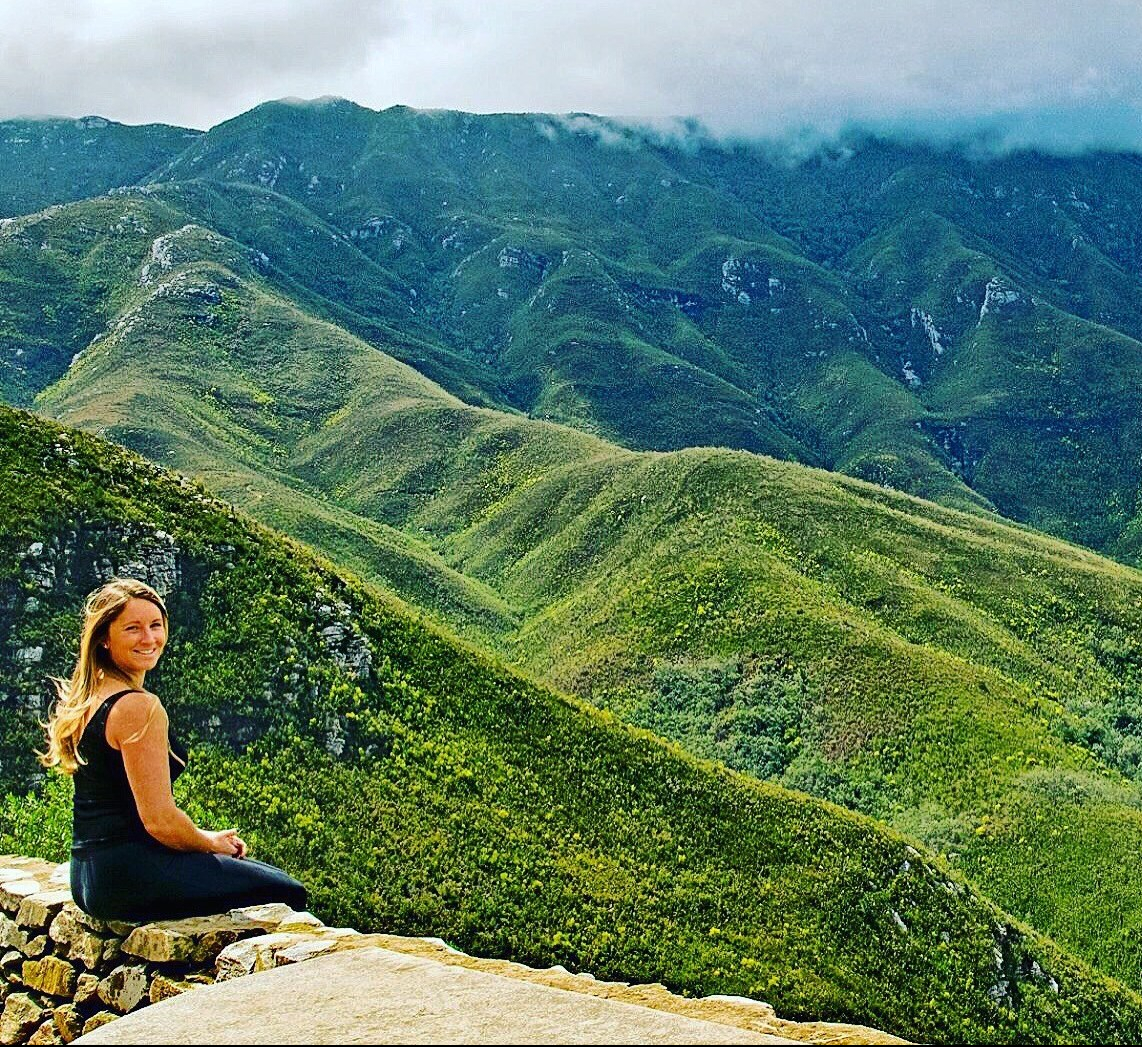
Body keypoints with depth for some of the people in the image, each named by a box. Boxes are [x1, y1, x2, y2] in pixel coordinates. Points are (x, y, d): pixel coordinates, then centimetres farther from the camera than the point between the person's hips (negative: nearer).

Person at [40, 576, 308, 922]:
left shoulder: (85, 702, 13)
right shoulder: (139, 707, -17)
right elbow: (158, 819, -20)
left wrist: (212, 839, 15)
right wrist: (211, 842, 1)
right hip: (131, 877, -10)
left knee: (263, 873, 25)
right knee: (286, 893, -2)